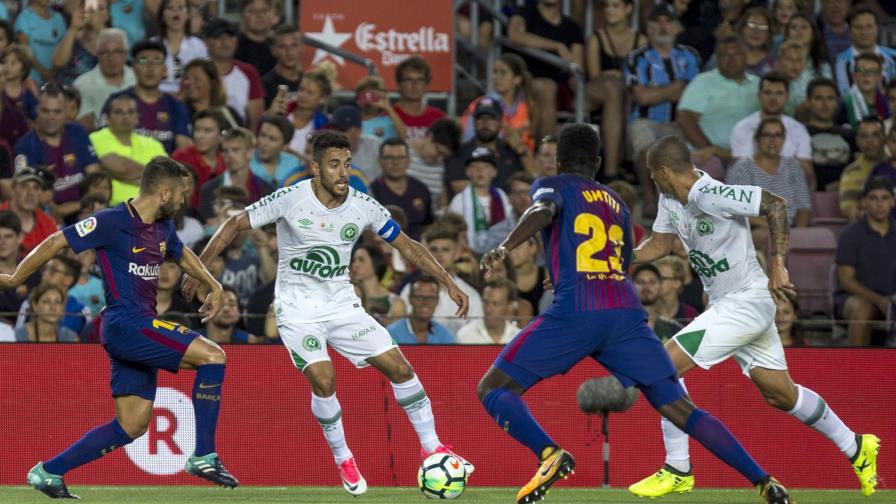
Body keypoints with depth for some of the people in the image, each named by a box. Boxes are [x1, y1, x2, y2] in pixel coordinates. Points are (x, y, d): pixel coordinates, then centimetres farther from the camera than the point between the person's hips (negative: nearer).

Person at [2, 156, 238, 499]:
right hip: (126, 324, -9)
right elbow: (56, 243, -6)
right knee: (212, 356, -16)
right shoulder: (113, 223, -12)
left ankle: (49, 471, 13)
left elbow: (182, 254, 36)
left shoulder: (163, 228, 13)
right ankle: (204, 456, -14)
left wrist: (213, 285, 23)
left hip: (142, 330, 9)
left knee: (132, 426, 7)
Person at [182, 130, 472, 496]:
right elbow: (235, 225, -4)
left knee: (400, 368, -4)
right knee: (323, 380, -22)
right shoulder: (290, 199, -15)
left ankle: (432, 449, 10)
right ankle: (343, 460, 2)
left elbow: (407, 246, 5)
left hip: (342, 302, 4)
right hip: (297, 307, -4)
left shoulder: (363, 206, -6)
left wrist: (448, 283, -1)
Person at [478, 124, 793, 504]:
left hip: (576, 312, -5)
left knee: (492, 389, 4)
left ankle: (550, 455, -22)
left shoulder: (551, 186, 14)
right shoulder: (617, 205, 29)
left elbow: (543, 211, -10)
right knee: (680, 409, 5)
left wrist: (504, 248, -24)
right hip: (626, 310, 5)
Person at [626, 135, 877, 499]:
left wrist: (777, 263, -24)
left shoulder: (711, 195, -23)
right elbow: (660, 244, 18)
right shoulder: (671, 199, 5)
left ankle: (678, 471, -8)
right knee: (780, 394, 16)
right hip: (726, 304, 10)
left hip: (747, 301, -10)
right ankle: (856, 448, 29)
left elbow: (776, 205, -23)